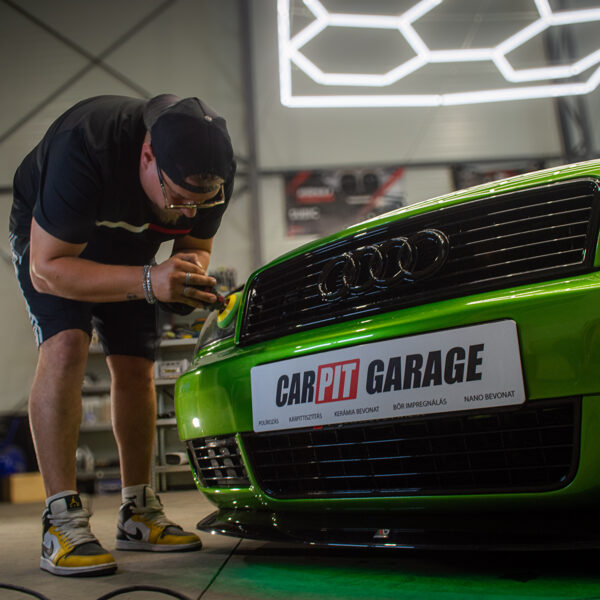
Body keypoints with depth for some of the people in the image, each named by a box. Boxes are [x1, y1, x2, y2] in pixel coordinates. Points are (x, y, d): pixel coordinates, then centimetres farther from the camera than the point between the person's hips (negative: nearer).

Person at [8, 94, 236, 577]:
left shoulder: (212, 171, -25)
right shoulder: (86, 148, -41)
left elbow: (197, 246, -7)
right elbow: (47, 269, -36)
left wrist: (192, 272, -33)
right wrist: (149, 281, -48)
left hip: (129, 244, 5)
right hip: (49, 237, -4)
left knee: (136, 367, -1)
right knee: (65, 346, -26)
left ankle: (138, 513, 11)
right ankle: (63, 521, -22)